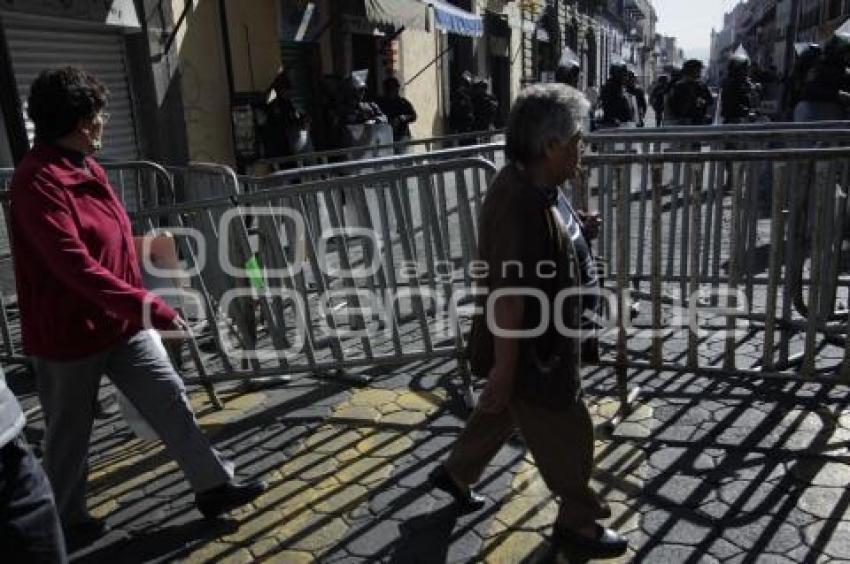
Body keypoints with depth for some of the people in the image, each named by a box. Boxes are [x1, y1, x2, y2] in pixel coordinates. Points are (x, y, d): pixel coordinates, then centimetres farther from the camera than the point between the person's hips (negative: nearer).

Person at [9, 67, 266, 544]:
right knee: (70, 433, 11)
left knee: (171, 400, 8)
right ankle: (66, 519, 33)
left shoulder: (89, 168, 8)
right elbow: (75, 265, -31)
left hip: (121, 322, 8)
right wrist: (148, 306, -35)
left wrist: (139, 306, 22)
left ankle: (215, 486, 19)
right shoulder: (37, 181, -21)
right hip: (69, 333, -8)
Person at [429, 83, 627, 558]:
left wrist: (578, 234, 3)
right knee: (567, 435, 10)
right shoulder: (520, 204, -31)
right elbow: (508, 295, -29)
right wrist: (503, 368, -23)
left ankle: (457, 473, 49)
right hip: (528, 350, -10)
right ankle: (580, 520, 34)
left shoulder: (536, 186, 1)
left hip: (543, 341, 10)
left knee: (502, 413, 27)